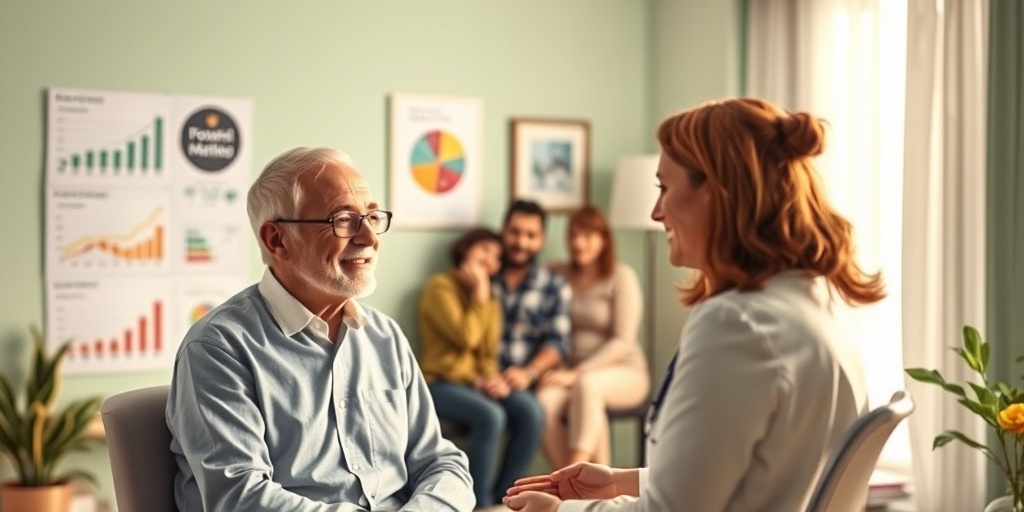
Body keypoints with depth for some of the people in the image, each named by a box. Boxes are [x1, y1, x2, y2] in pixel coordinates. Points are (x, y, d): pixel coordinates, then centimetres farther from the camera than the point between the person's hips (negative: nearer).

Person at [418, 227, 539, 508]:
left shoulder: (489, 297, 16)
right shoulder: (441, 287, -7)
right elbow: (466, 338, -17)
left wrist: (492, 378, -4)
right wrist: (480, 294, -10)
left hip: (477, 383, 7)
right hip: (442, 383, -6)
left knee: (528, 408, -21)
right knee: (491, 416, -33)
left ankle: (502, 497, -13)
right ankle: (481, 504, -20)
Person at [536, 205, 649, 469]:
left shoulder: (621, 277, -3)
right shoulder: (559, 275, 8)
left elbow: (622, 341, -9)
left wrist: (577, 373, -17)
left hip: (623, 372, -3)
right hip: (572, 374, 3)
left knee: (587, 385, -37)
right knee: (545, 402, -31)